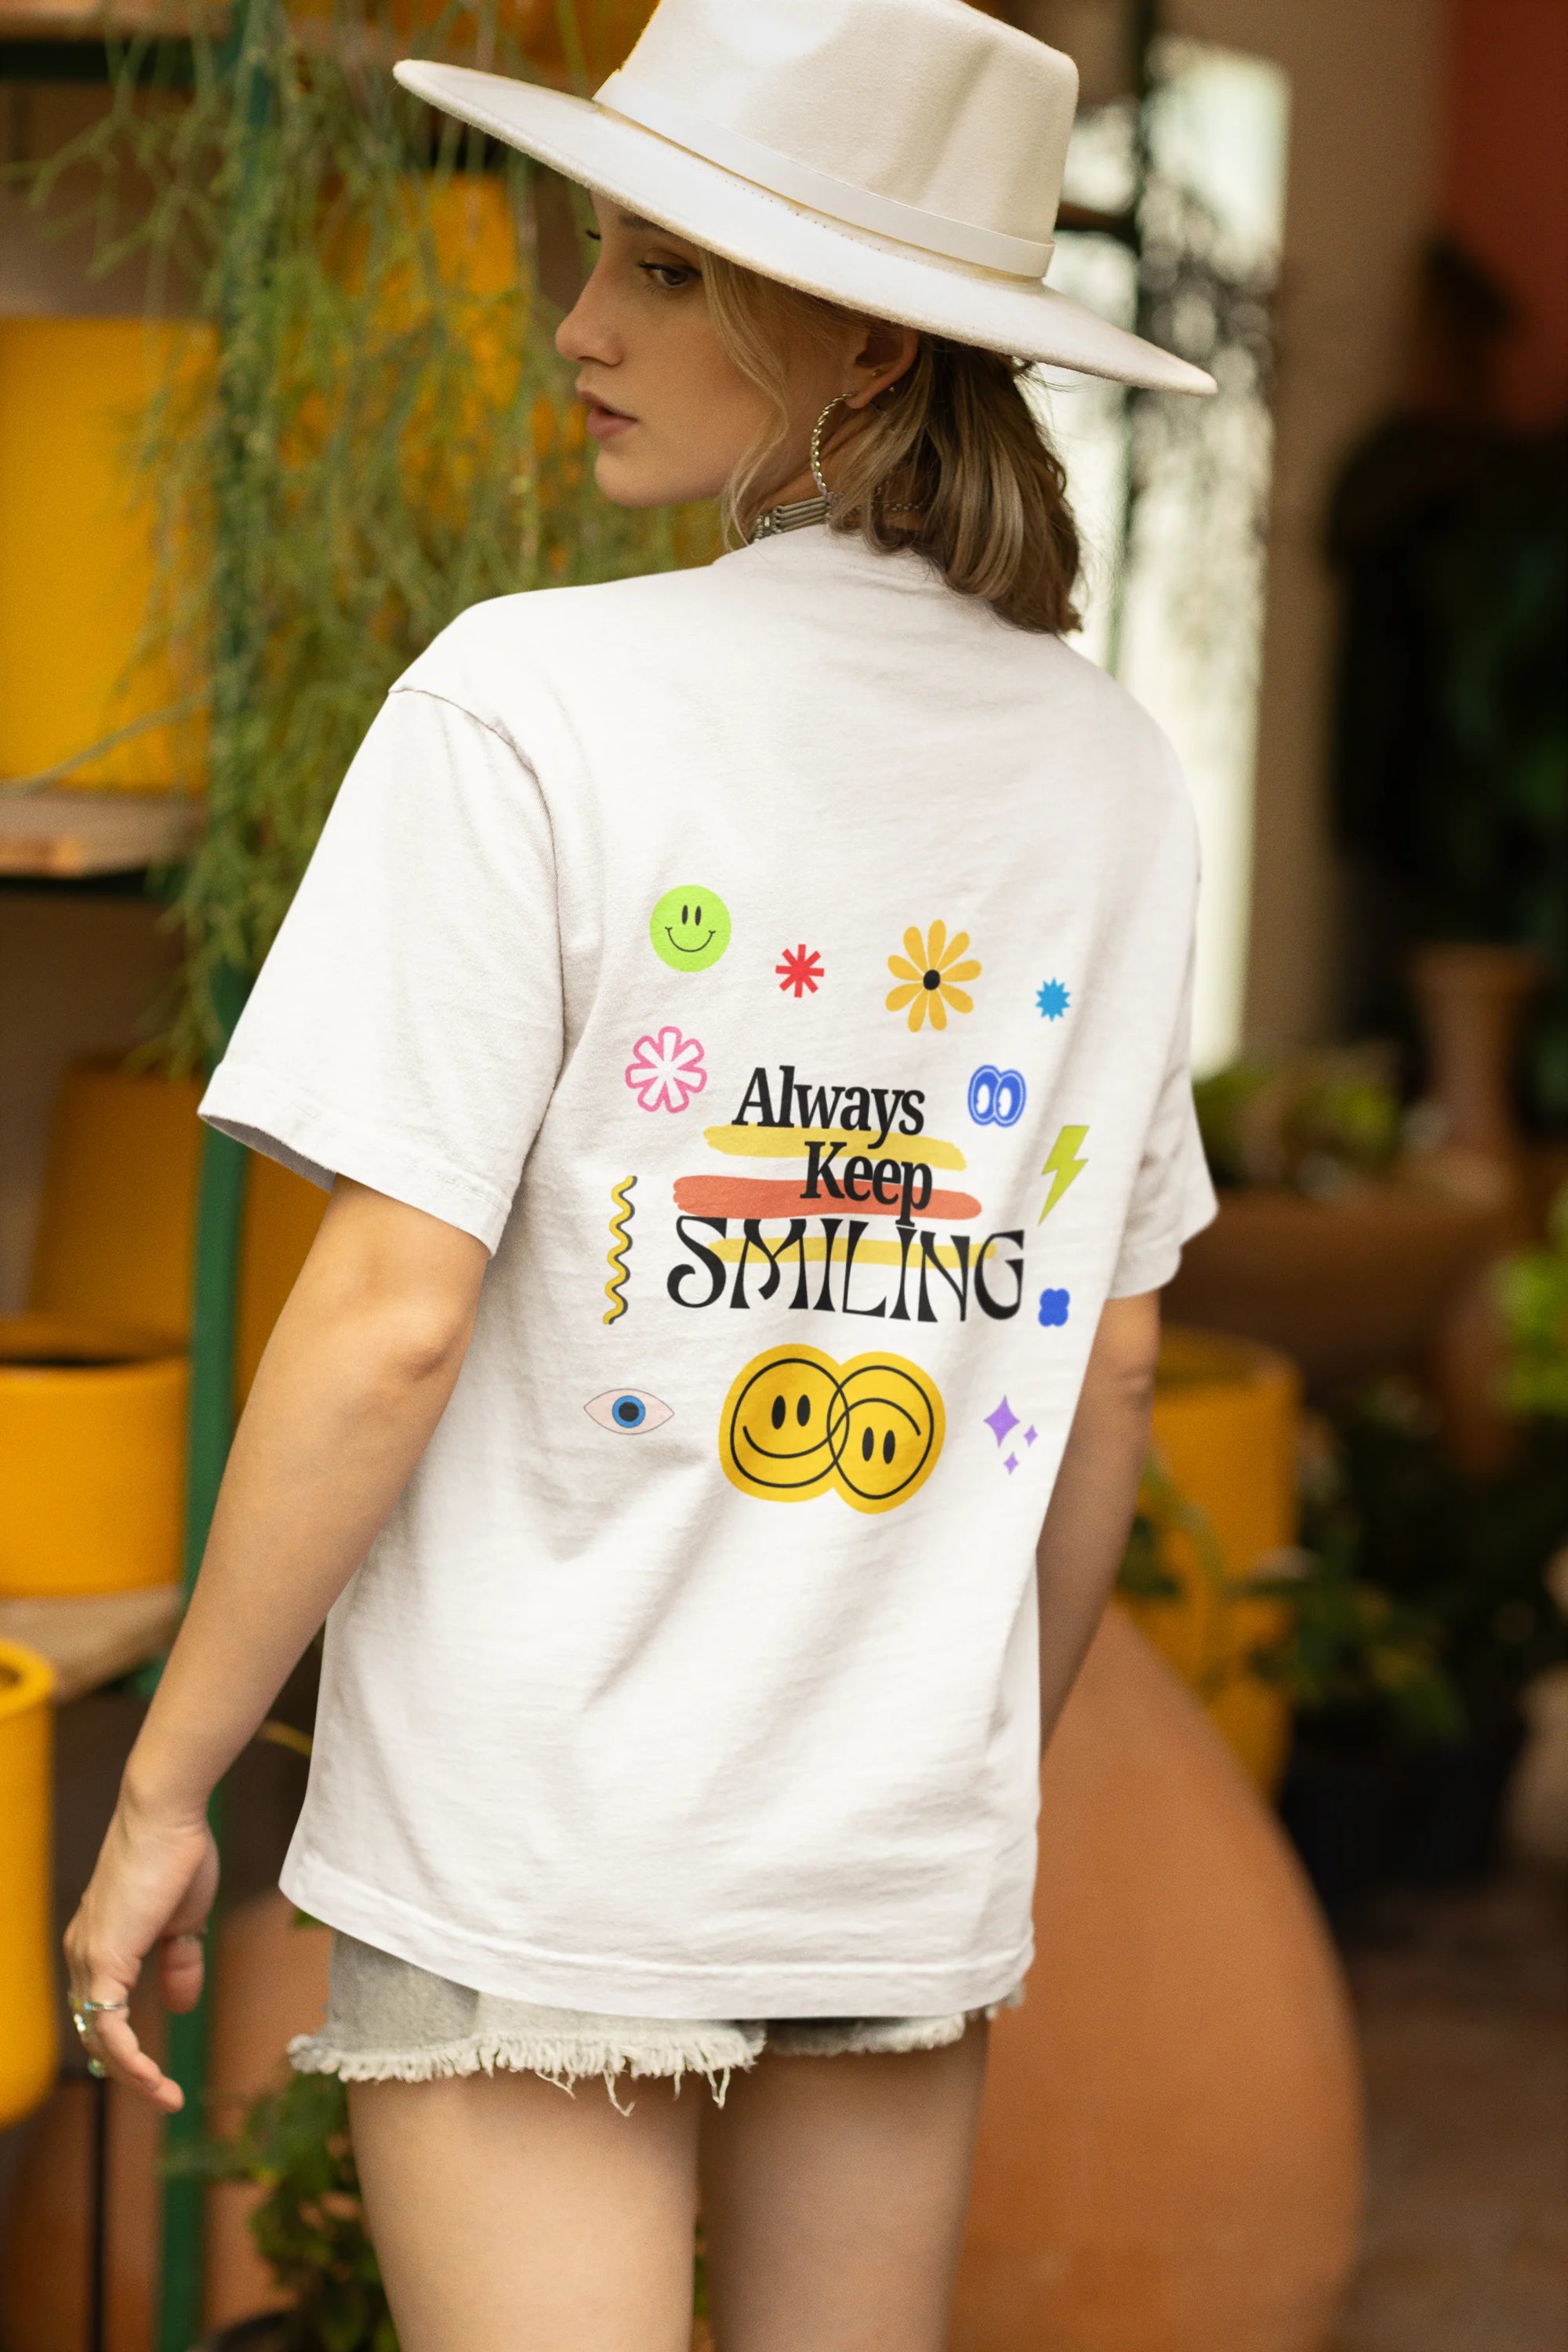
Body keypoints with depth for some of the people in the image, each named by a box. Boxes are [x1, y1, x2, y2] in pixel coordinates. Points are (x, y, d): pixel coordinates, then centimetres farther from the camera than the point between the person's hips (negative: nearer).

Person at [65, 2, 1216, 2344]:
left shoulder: (531, 705, -13)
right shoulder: (1111, 771, 4)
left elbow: (394, 1317, -15)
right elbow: (1110, 1366, 9)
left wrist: (166, 1787, -6)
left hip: (534, 1837, -5)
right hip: (909, 1850, 5)